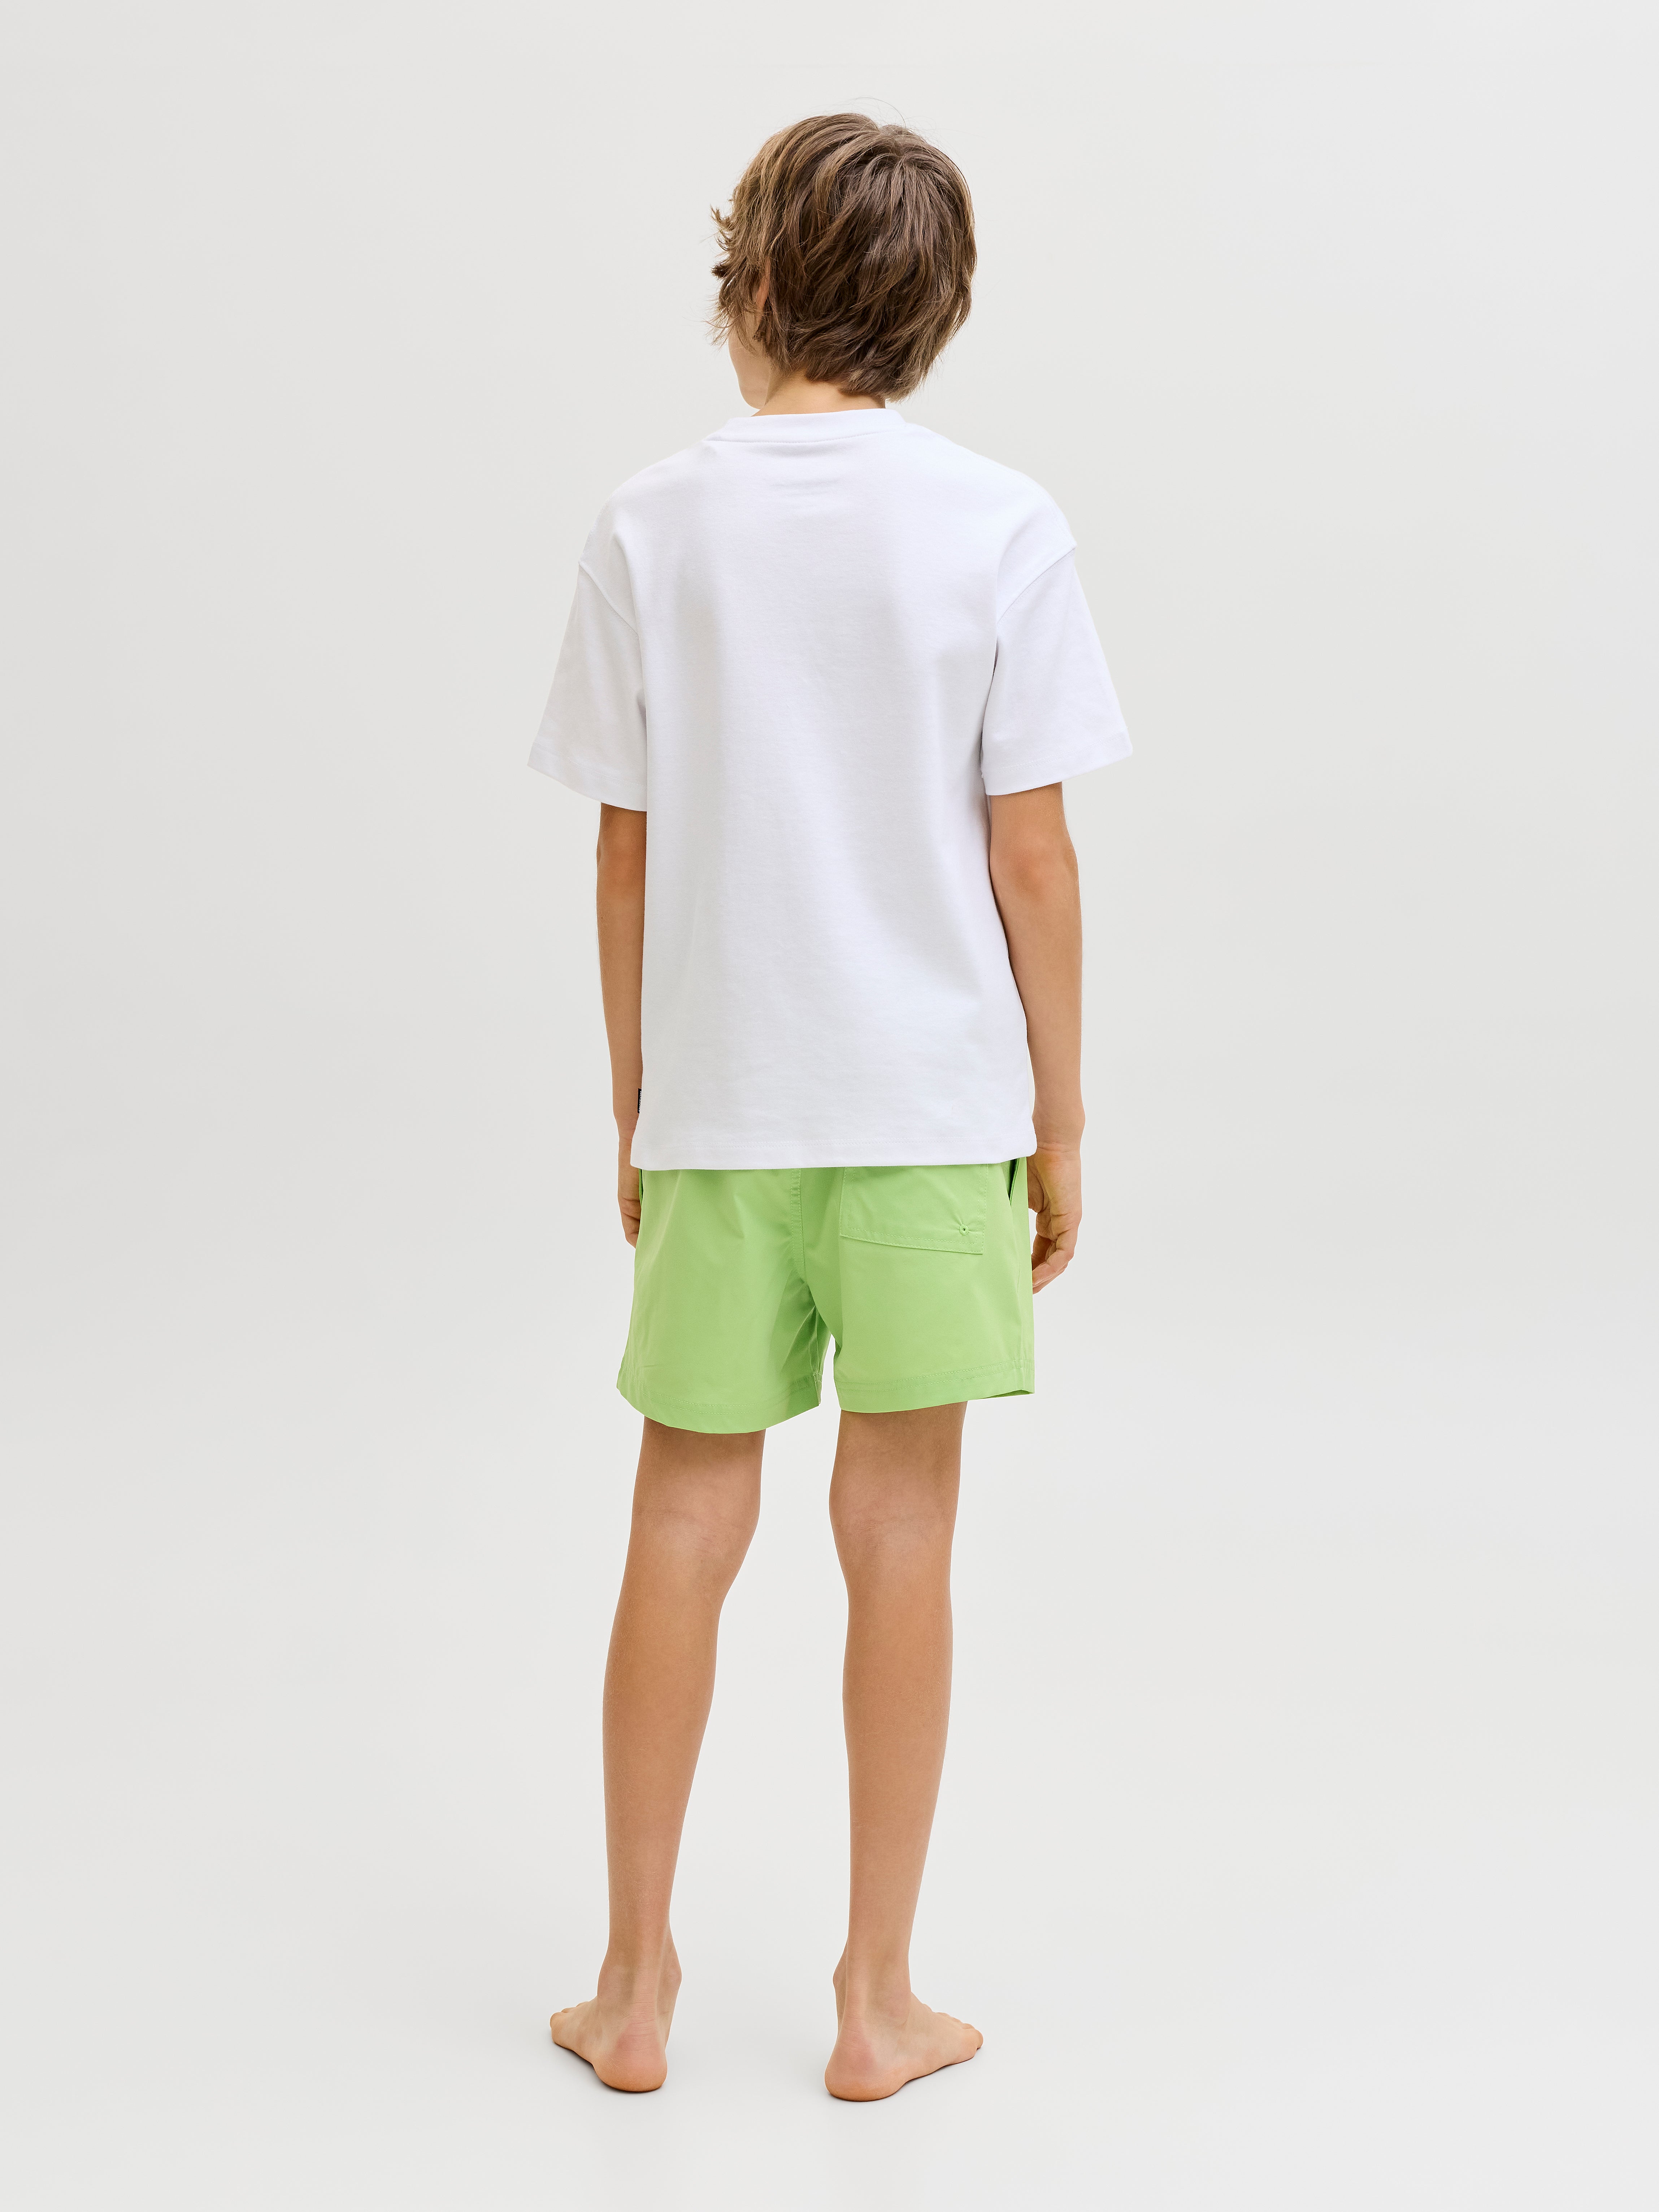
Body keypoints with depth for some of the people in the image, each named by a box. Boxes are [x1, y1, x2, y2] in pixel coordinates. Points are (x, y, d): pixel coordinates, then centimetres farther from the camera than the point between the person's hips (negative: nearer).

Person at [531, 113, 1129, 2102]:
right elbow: (1029, 853, -6)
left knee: (683, 1531, 11)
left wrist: (635, 1112, 11)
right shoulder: (1001, 529, -5)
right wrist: (1059, 1121, 4)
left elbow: (627, 857, 0)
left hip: (717, 1104, 1)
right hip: (934, 1097, -1)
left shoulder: (651, 532, -2)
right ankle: (878, 2002, 18)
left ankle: (633, 1990, 22)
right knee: (898, 1537, 7)